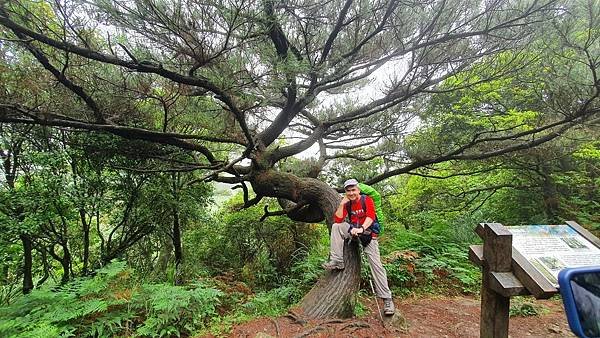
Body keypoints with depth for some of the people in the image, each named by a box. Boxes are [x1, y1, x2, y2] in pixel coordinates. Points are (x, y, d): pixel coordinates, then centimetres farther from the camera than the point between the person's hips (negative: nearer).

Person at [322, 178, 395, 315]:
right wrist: (342, 203, -11)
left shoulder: (367, 200, -7)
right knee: (336, 227, -19)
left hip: (368, 234, -4)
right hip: (353, 232, 4)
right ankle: (337, 261, -18)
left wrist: (361, 229, -40)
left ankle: (387, 299, -1)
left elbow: (371, 216, -23)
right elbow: (338, 220, -4)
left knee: (376, 265, -11)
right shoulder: (347, 203, 5)